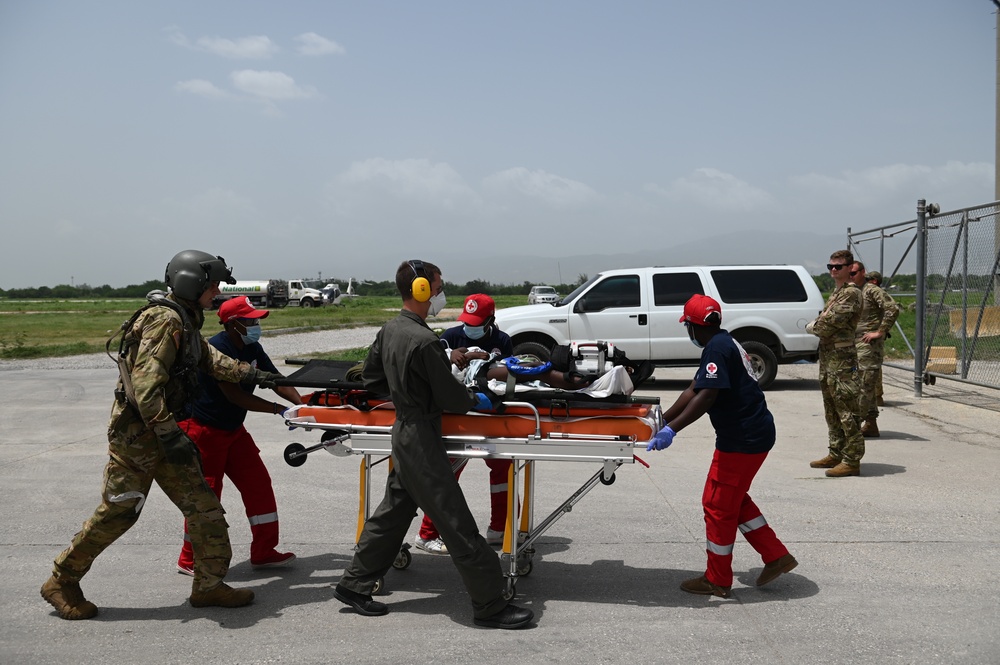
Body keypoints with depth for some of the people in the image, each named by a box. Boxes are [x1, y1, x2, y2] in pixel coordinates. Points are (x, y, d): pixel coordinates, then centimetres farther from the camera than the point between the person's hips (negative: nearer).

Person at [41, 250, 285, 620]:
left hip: (161, 429, 10)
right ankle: (62, 582, 16)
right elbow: (146, 384, -26)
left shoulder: (185, 322, 13)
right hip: (136, 432, -10)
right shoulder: (164, 320, -18)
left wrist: (251, 374, 24)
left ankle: (209, 586, 13)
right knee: (117, 512, -1)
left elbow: (210, 360, 28)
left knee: (203, 507, 6)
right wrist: (171, 434, -28)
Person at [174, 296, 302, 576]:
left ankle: (264, 553, 12)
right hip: (203, 431, -8)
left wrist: (302, 404, -15)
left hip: (233, 430, 8)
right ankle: (190, 561, 14)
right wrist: (279, 410, -30)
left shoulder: (252, 348, 2)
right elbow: (235, 395, -29)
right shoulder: (217, 349, -24)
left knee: (258, 484, 4)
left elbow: (276, 381, 1)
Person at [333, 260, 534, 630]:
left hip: (403, 431, 9)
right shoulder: (424, 341, -23)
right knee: (458, 525, -3)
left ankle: (354, 585, 30)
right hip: (422, 441, -9)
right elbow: (450, 397, -16)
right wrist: (476, 400, 2)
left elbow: (371, 377, 17)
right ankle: (490, 606, 4)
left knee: (393, 513, 20)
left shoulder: (389, 331, 5)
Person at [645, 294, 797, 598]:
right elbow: (693, 391, 16)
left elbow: (706, 396, -28)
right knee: (735, 499, 22)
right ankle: (776, 556, 26)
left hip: (742, 439, -10)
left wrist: (671, 429, -32)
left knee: (718, 504, 1)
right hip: (754, 433, 10)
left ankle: (717, 581, 13)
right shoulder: (725, 343, 15)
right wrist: (663, 420, 16)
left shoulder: (717, 348, -17)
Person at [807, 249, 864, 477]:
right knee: (831, 409, 16)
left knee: (846, 411, -8)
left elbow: (832, 321, -19)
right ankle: (836, 454, 26)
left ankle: (852, 461, -5)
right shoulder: (836, 292, 19)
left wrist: (813, 326, -2)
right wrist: (817, 325, -3)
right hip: (827, 355, 10)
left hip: (842, 357, -10)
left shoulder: (851, 293, -12)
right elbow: (824, 319, 19)